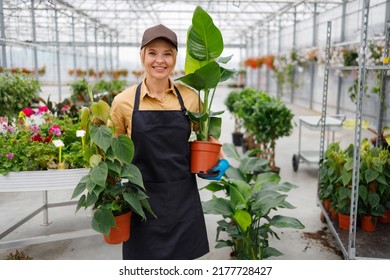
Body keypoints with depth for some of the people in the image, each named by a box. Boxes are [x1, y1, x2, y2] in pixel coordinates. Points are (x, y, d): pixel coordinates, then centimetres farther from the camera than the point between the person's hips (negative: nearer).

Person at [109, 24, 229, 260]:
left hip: (183, 196, 2)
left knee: (182, 255, 14)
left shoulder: (190, 97, -2)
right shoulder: (124, 101, -6)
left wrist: (221, 160, -2)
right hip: (144, 196, -1)